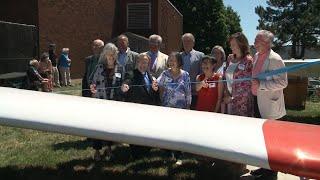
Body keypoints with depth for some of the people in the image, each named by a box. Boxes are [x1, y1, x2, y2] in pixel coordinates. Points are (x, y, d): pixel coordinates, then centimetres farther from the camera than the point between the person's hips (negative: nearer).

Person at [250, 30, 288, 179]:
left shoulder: (275, 59, -17)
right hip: (258, 102, 8)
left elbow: (282, 82, -22)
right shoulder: (256, 56, 9)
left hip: (270, 105, -8)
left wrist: (260, 85, -24)